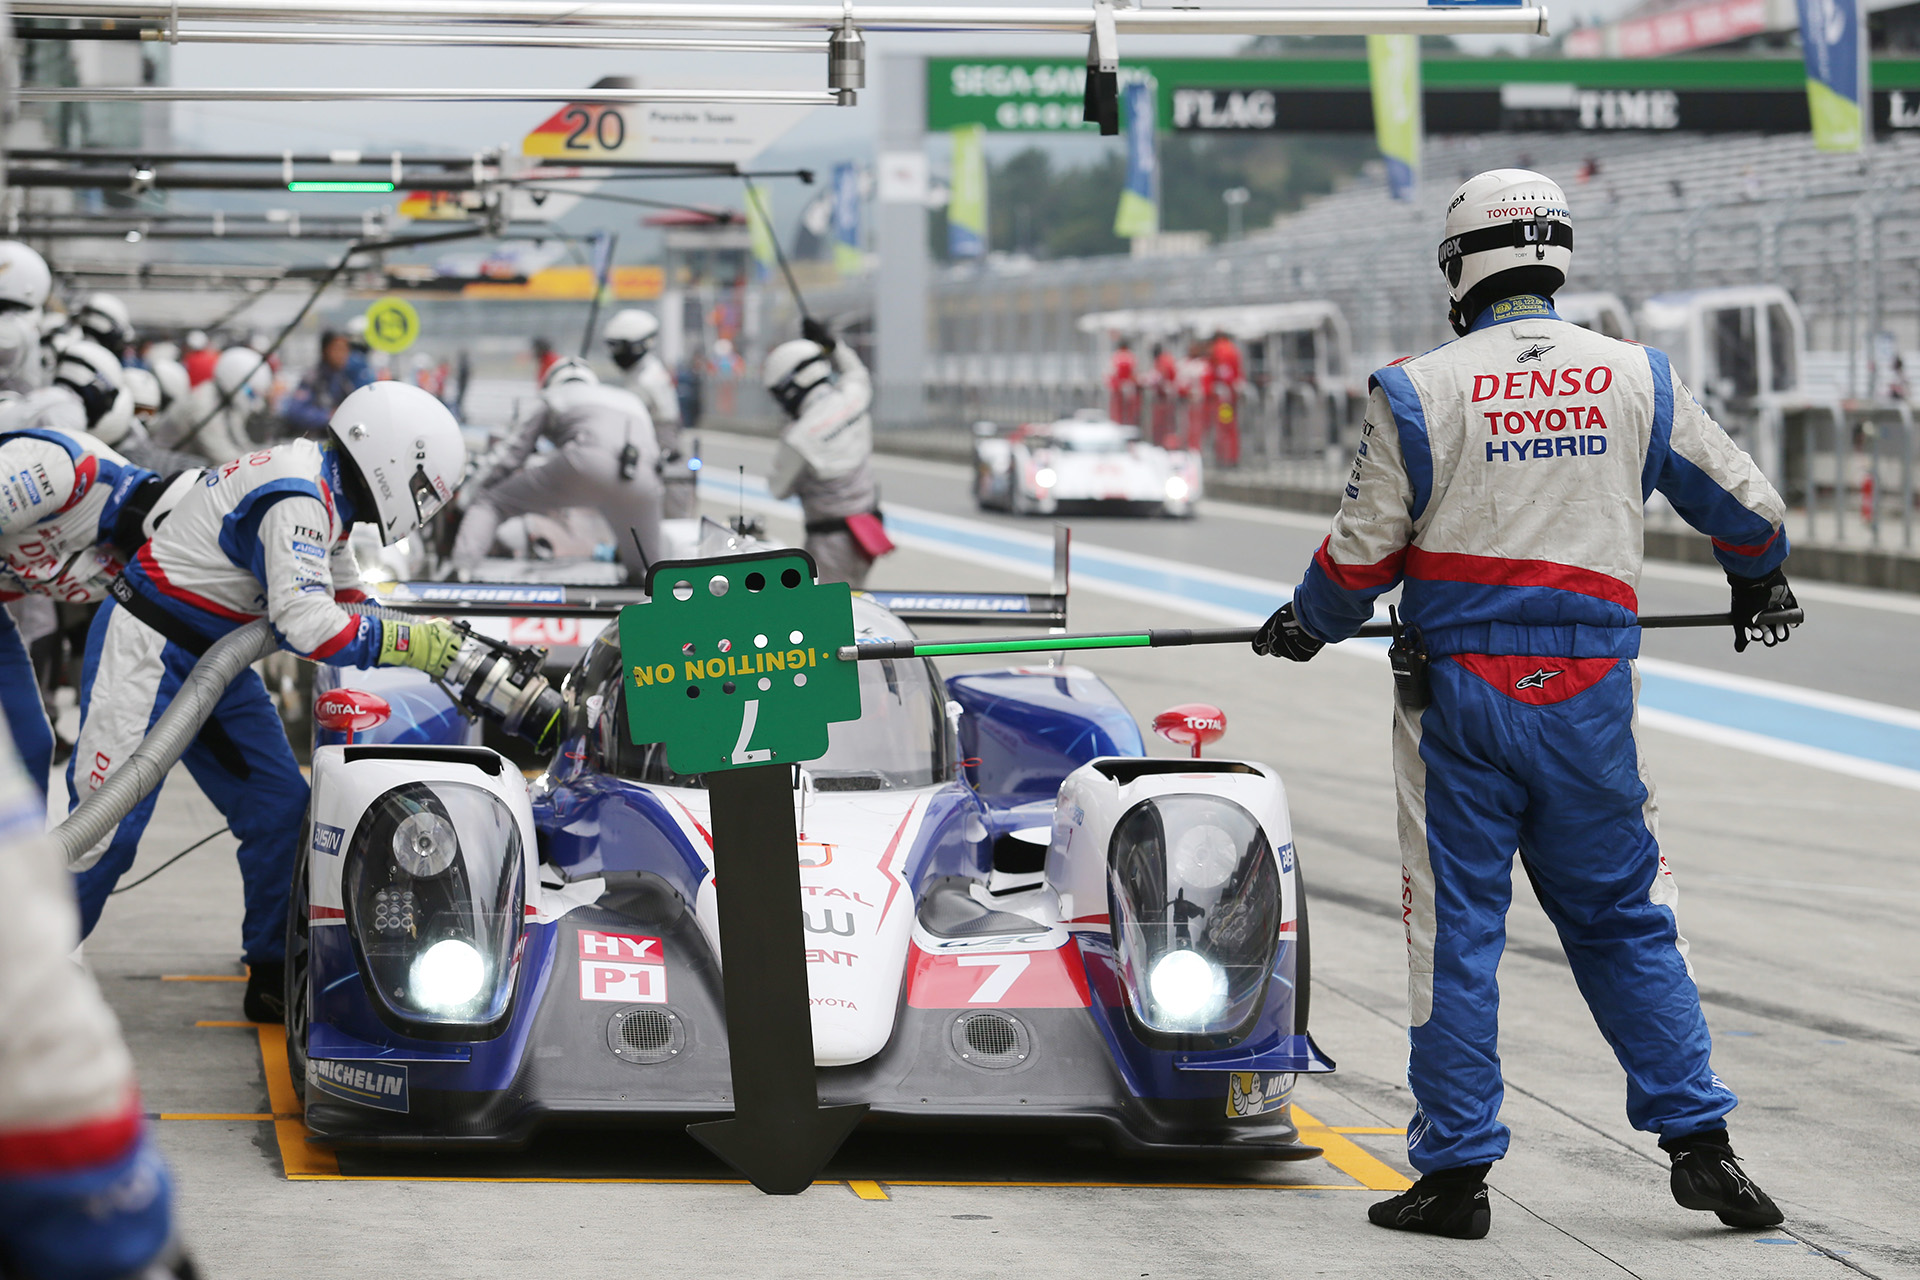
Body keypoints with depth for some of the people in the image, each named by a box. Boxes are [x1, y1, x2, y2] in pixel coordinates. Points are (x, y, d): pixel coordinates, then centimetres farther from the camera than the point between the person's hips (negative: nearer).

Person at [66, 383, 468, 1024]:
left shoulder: (320, 494, 8)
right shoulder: (297, 501, -24)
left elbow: (346, 604, 19)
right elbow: (307, 625, -31)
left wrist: (446, 647, 13)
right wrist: (407, 644, -20)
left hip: (211, 659, 10)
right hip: (146, 651, -10)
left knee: (282, 812, 4)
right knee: (107, 826, -11)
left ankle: (275, 981, 13)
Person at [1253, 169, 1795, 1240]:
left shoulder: (1419, 391, -5)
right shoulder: (1638, 379, 3)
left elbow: (1363, 556, -3)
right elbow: (1746, 504, 14)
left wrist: (1306, 624, 18)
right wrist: (1760, 579, 36)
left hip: (1460, 695, -2)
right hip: (1591, 697, 2)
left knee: (1455, 932, 5)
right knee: (1628, 922, 13)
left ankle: (1457, 1169, 8)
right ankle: (1700, 1141, 10)